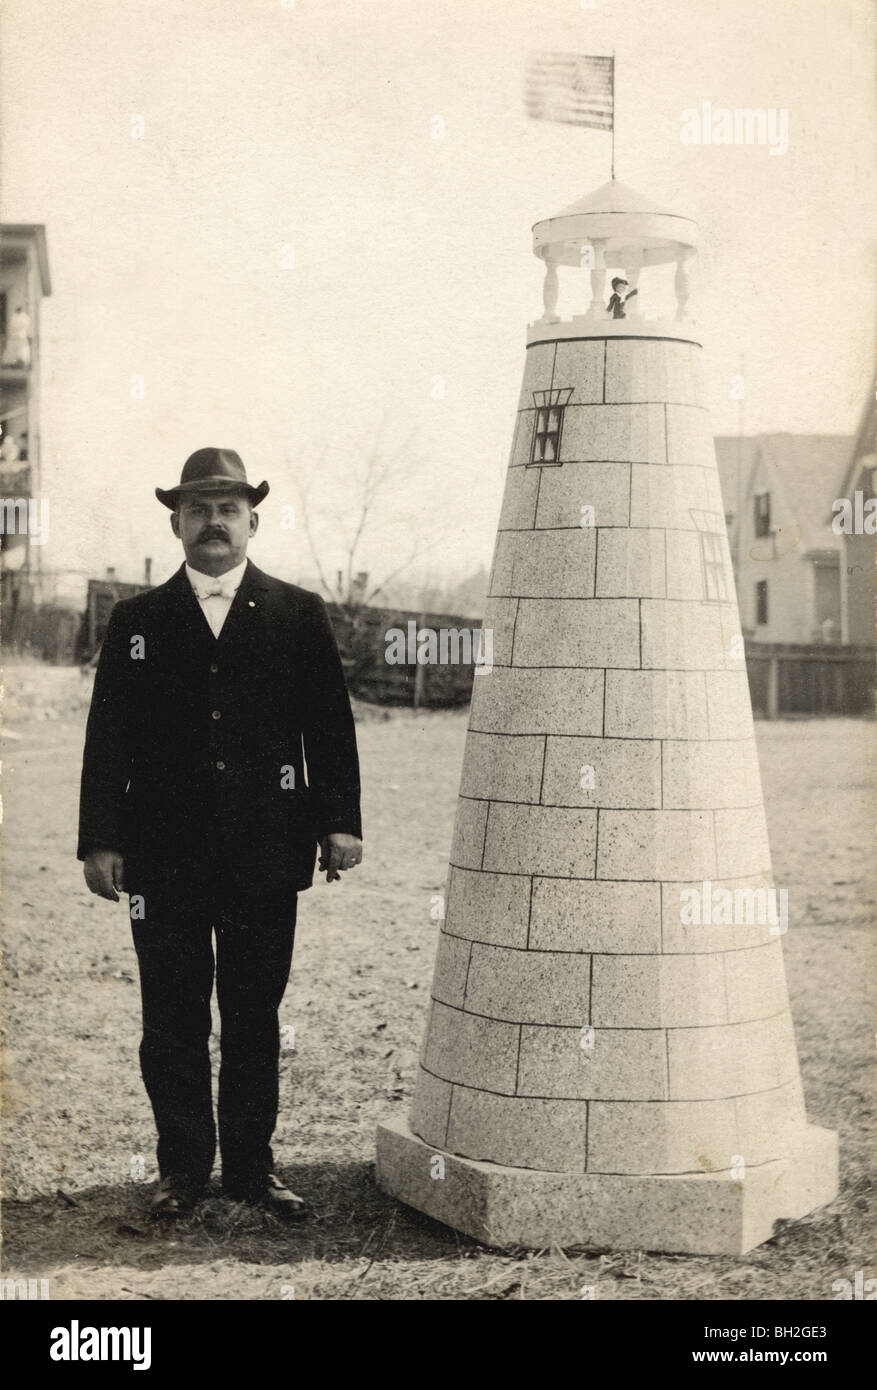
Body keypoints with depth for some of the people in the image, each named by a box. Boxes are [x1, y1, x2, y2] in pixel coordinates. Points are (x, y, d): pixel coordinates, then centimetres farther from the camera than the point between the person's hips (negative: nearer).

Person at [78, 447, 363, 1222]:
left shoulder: (299, 616, 7)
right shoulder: (137, 622, 8)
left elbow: (330, 728, 5)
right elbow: (108, 738, 5)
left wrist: (339, 823, -4)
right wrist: (101, 840, -2)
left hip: (266, 853, 0)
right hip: (165, 857, 1)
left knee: (255, 1017, 7)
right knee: (173, 1020, 5)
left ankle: (252, 1164, 19)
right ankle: (183, 1168, 18)